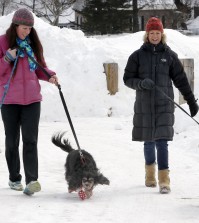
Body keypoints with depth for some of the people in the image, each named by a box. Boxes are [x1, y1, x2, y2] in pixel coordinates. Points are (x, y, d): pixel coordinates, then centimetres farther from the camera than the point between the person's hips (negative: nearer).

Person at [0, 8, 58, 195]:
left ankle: (31, 180, -17)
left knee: (30, 139, -10)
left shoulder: (33, 43, 9)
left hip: (32, 98, 2)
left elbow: (40, 68, 18)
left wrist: (50, 75, -1)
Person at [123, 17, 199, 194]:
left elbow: (181, 80, 7)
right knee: (148, 141, 10)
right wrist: (140, 83, -16)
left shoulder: (169, 56, 4)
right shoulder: (138, 55, 4)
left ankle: (164, 180, -11)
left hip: (164, 105, -1)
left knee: (162, 142, -11)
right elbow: (128, 78, 5)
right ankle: (150, 174, 33)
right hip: (144, 105, 1)